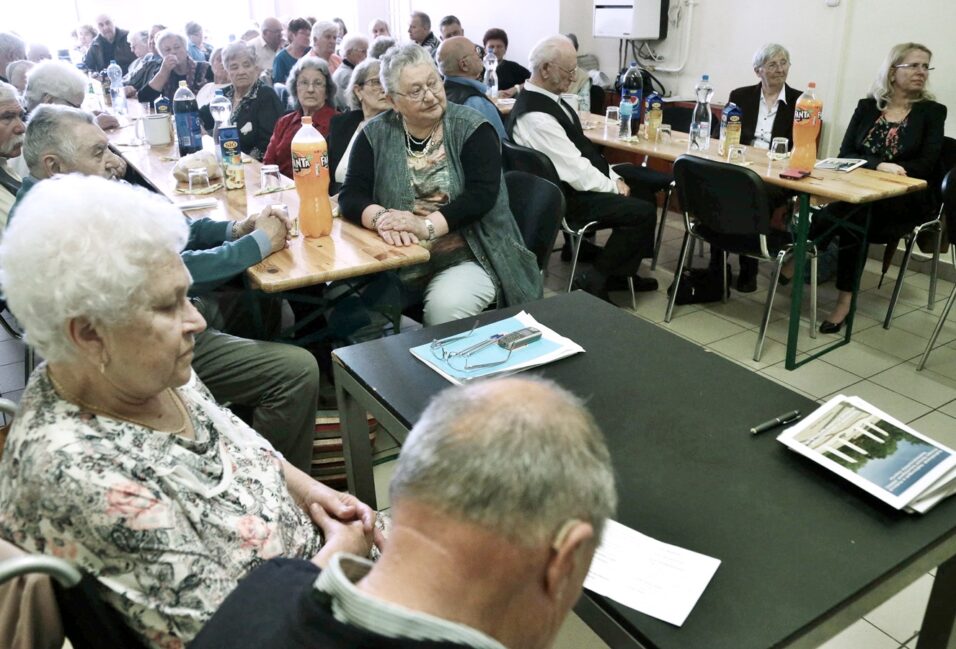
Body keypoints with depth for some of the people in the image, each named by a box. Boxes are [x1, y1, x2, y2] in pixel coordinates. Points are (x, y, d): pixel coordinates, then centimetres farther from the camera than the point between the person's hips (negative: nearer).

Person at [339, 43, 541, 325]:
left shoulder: (472, 129, -3)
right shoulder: (376, 134, 5)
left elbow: (482, 195, -15)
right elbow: (351, 196, -2)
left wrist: (427, 226, -29)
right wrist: (381, 218, -25)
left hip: (468, 258, -2)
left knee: (446, 305, -33)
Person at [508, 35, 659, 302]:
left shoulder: (546, 97, 4)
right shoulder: (535, 116, -26)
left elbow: (582, 147, 10)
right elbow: (576, 172, -25)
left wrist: (613, 176, 1)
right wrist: (614, 186, -10)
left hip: (576, 179, 11)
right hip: (568, 197, -11)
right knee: (644, 212, -14)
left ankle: (622, 271, 24)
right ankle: (593, 282, -1)